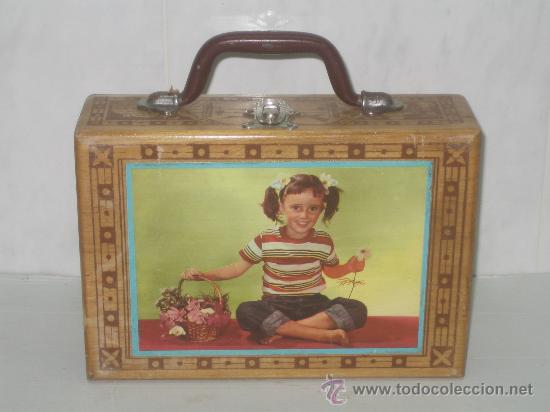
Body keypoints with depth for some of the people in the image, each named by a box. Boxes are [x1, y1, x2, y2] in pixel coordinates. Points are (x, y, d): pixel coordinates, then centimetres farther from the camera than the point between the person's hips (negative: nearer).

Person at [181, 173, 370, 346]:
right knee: (245, 312, -35)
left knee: (358, 310, -24)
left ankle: (282, 330, -26)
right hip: (276, 306, -2)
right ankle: (327, 334, -33)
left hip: (313, 303, 2)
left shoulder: (324, 241, -2)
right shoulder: (265, 240, -7)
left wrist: (349, 268, -5)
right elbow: (237, 268, 1)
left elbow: (331, 271, 16)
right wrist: (203, 275, -10)